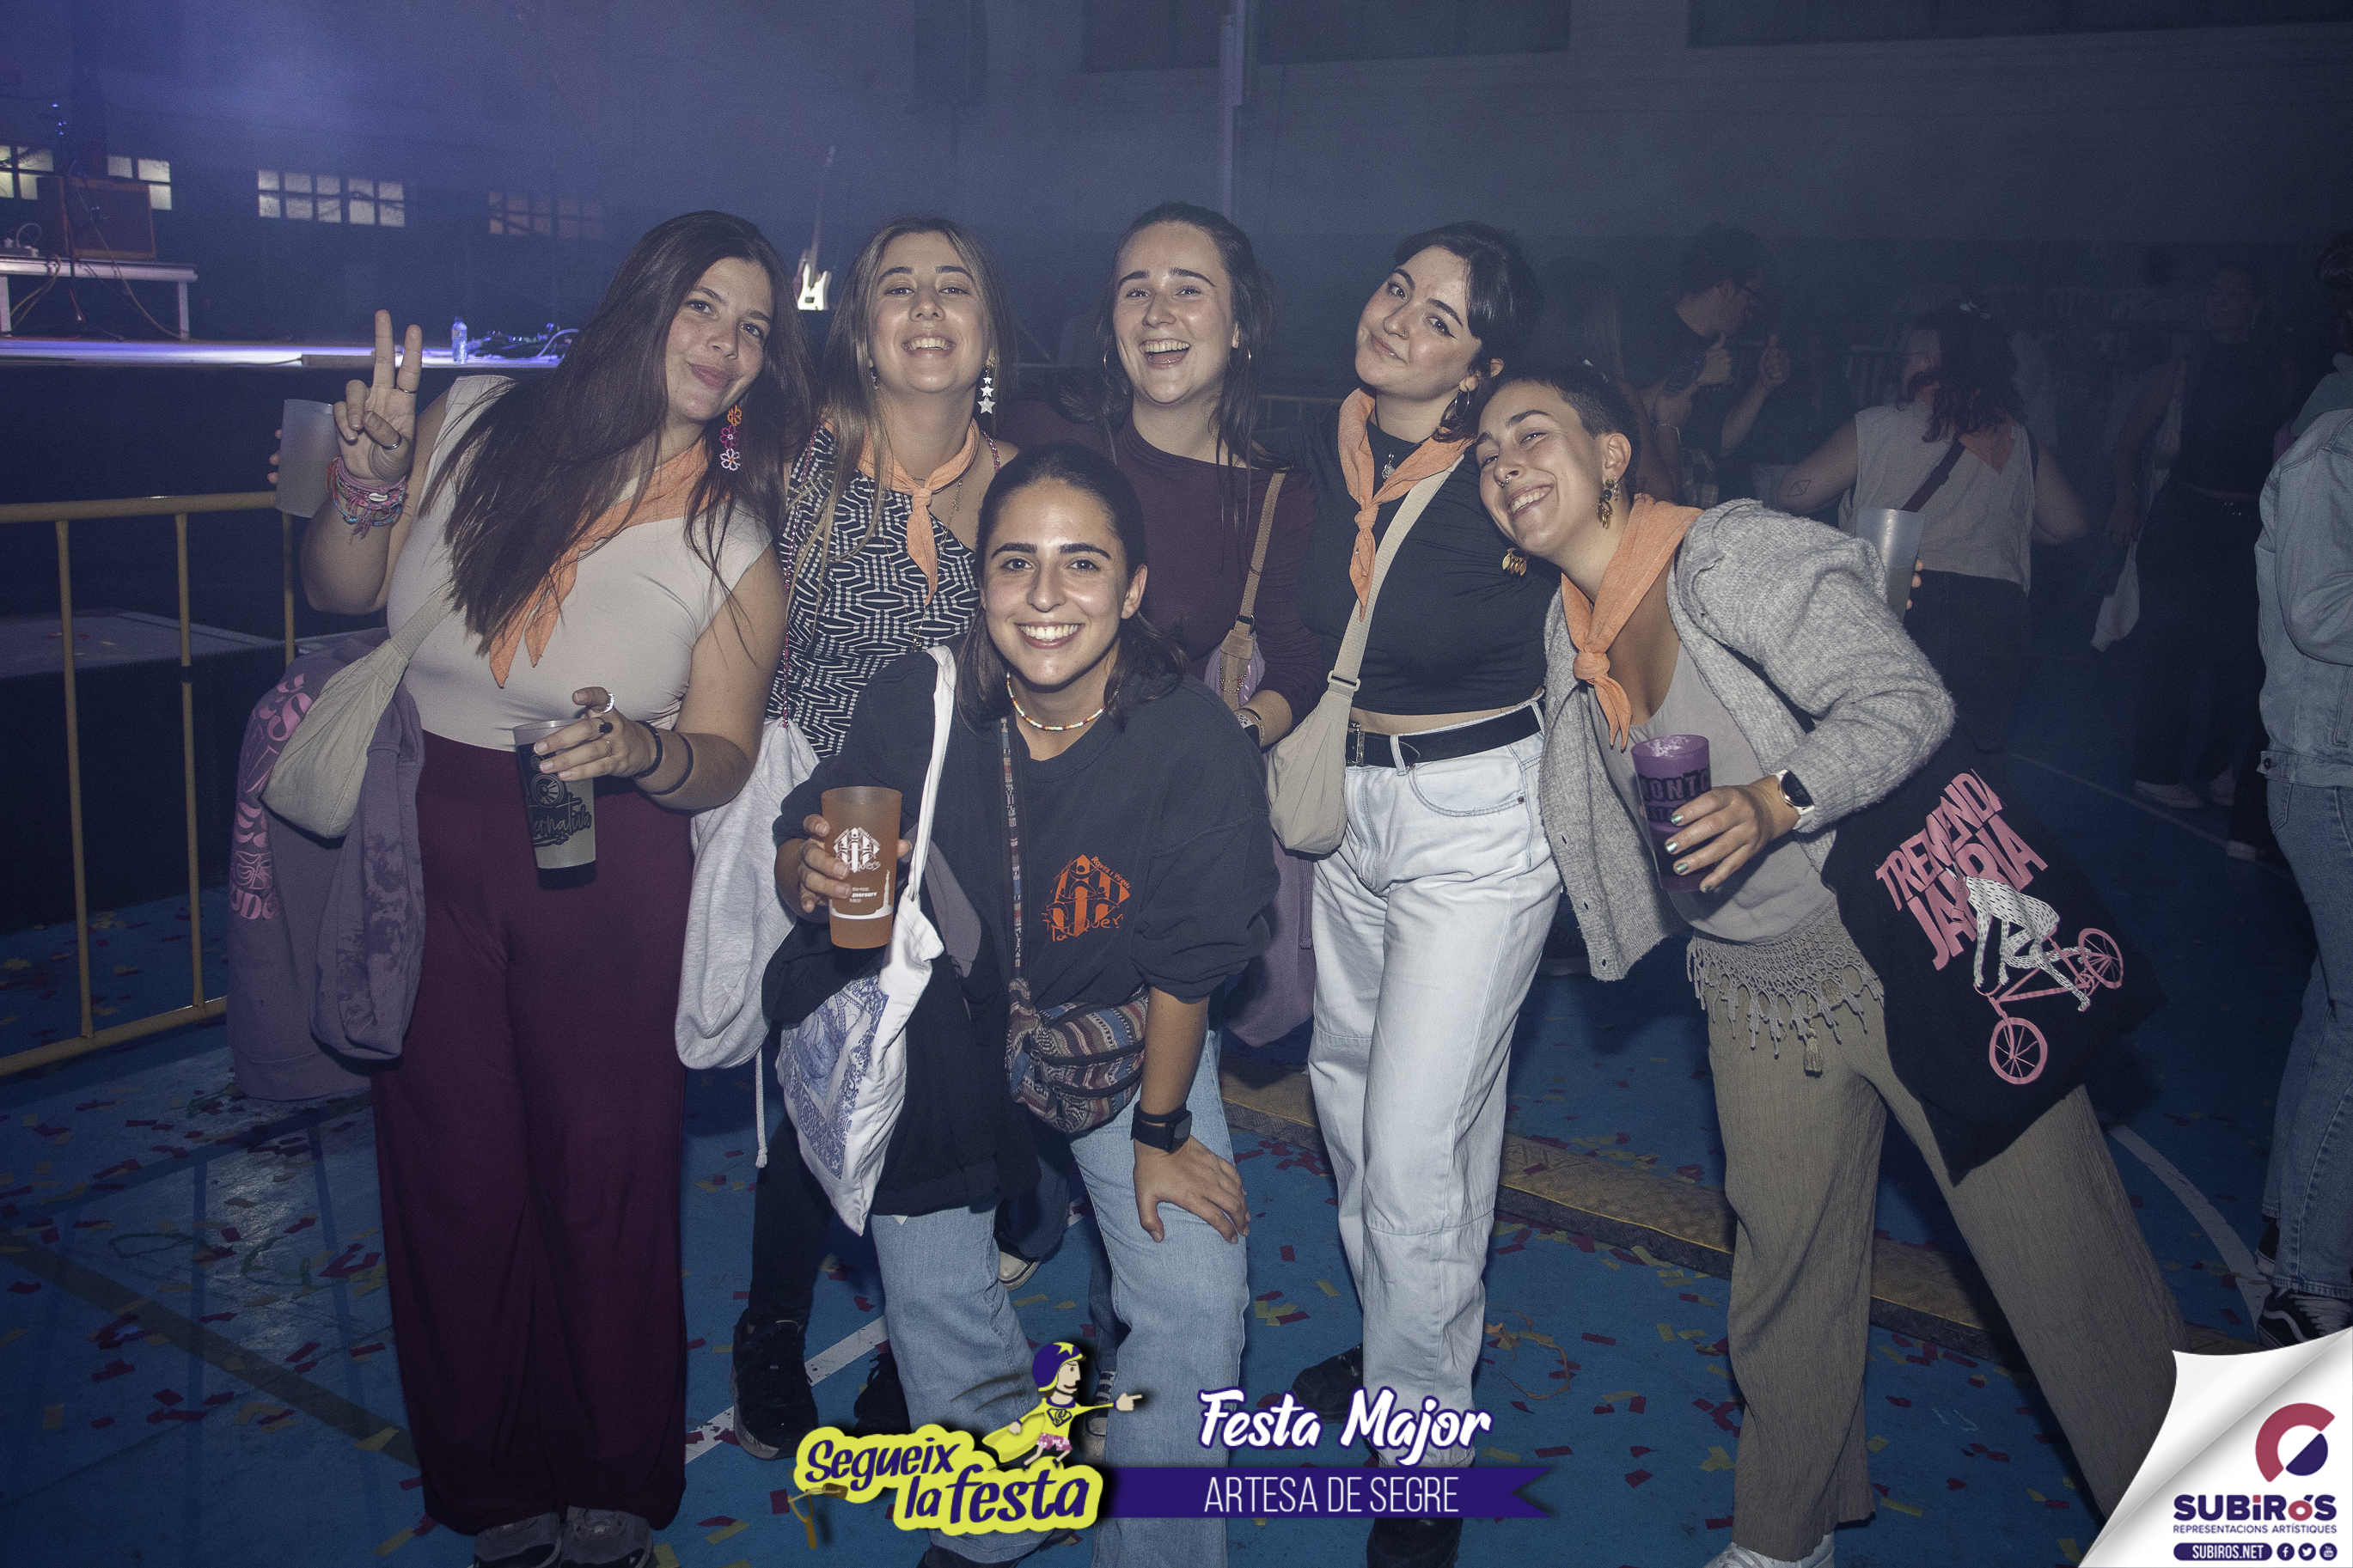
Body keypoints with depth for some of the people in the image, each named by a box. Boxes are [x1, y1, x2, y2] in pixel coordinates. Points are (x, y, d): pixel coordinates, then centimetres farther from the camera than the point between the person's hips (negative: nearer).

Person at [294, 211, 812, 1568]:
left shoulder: (738, 539, -4)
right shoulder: (474, 427, -2)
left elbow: (722, 757, -3)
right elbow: (340, 593, 9)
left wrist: (639, 750, -24)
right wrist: (369, 484, -10)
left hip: (606, 875, -1)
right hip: (422, 846, 2)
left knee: (605, 1176, 4)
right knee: (455, 1173, 9)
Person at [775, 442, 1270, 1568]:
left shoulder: (1195, 741, -25)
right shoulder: (915, 703, -21)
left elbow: (1187, 960, -14)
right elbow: (798, 852, -9)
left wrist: (1160, 1133, -6)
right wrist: (813, 869, -34)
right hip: (949, 1021, 1)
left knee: (1196, 1305, -9)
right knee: (933, 1296, -1)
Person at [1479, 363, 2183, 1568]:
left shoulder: (1734, 556, -14)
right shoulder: (1569, 631, 7)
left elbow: (1905, 698, -21)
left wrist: (1776, 800, -34)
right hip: (1759, 994, 6)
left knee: (2068, 1277, 0)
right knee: (1785, 1274, 16)